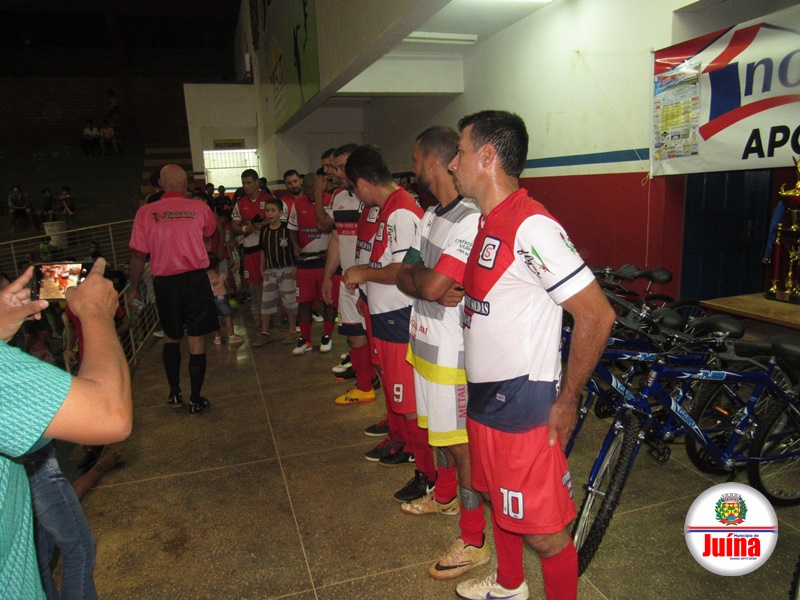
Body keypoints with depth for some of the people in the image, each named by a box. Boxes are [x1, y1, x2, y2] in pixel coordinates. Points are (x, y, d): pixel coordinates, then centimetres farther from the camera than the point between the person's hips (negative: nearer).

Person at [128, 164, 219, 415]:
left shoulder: (145, 212, -3)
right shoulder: (199, 208, -2)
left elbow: (138, 254, -2)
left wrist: (134, 287, 10)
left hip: (165, 282, 1)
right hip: (196, 279, -1)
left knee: (171, 337, 20)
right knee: (196, 340, 5)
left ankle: (174, 393, 27)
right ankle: (195, 399, 10)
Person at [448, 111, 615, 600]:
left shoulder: (531, 226, -21)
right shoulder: (489, 222, 9)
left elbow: (597, 314, -23)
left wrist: (567, 400, -16)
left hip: (522, 404, -10)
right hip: (485, 396, 10)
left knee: (542, 530, 5)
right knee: (500, 500, 26)